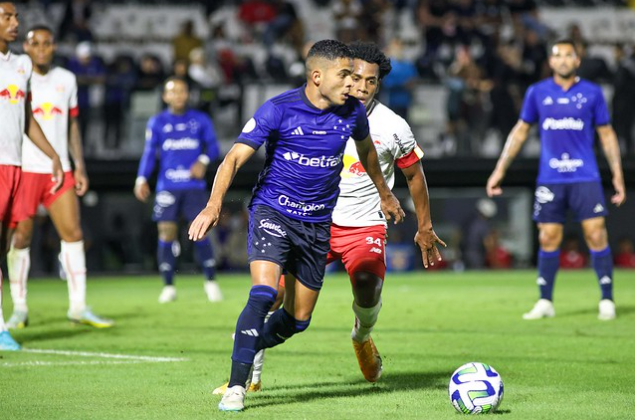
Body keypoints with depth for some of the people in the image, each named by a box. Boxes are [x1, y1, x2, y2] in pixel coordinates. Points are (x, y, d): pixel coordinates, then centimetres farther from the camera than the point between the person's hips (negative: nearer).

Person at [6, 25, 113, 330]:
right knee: (20, 238, -2)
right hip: (24, 170, -4)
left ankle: (78, 307, 2)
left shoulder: (66, 80, 12)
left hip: (59, 170, 4)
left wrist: (80, 167, 12)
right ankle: (19, 309, 7)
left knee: (73, 234, -3)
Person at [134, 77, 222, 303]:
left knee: (200, 232, -8)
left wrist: (204, 160, -13)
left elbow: (213, 146, 8)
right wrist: (142, 179, -6)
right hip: (167, 187, 0)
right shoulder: (157, 123, 8)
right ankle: (168, 286, 3)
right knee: (166, 234, -5)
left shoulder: (201, 120, 8)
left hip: (194, 186, 0)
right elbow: (149, 153, 7)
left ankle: (211, 282, 6)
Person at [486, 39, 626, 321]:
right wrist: (500, 169, 10)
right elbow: (521, 131, 14)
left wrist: (617, 174, 5)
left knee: (596, 235, -8)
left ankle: (607, 300, 1)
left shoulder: (592, 93, 4)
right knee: (548, 239, 1)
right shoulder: (537, 93, 7)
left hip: (586, 177, -1)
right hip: (550, 179, 1)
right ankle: (545, 302, 12)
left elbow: (606, 134, 10)